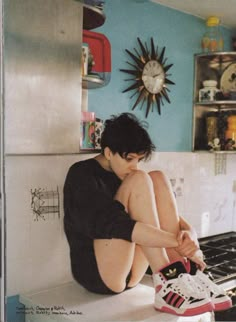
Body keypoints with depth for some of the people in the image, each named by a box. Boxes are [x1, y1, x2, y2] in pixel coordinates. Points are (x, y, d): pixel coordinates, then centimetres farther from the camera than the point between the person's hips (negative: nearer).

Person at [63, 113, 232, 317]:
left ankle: (186, 276, -19)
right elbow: (115, 225, -25)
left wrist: (189, 233, -18)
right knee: (138, 181, -21)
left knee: (158, 179, -8)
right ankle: (167, 282, -25)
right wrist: (180, 242, -27)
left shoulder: (124, 175, 14)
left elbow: (166, 216, 5)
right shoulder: (81, 175, -9)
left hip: (130, 273, 7)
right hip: (96, 273, -7)